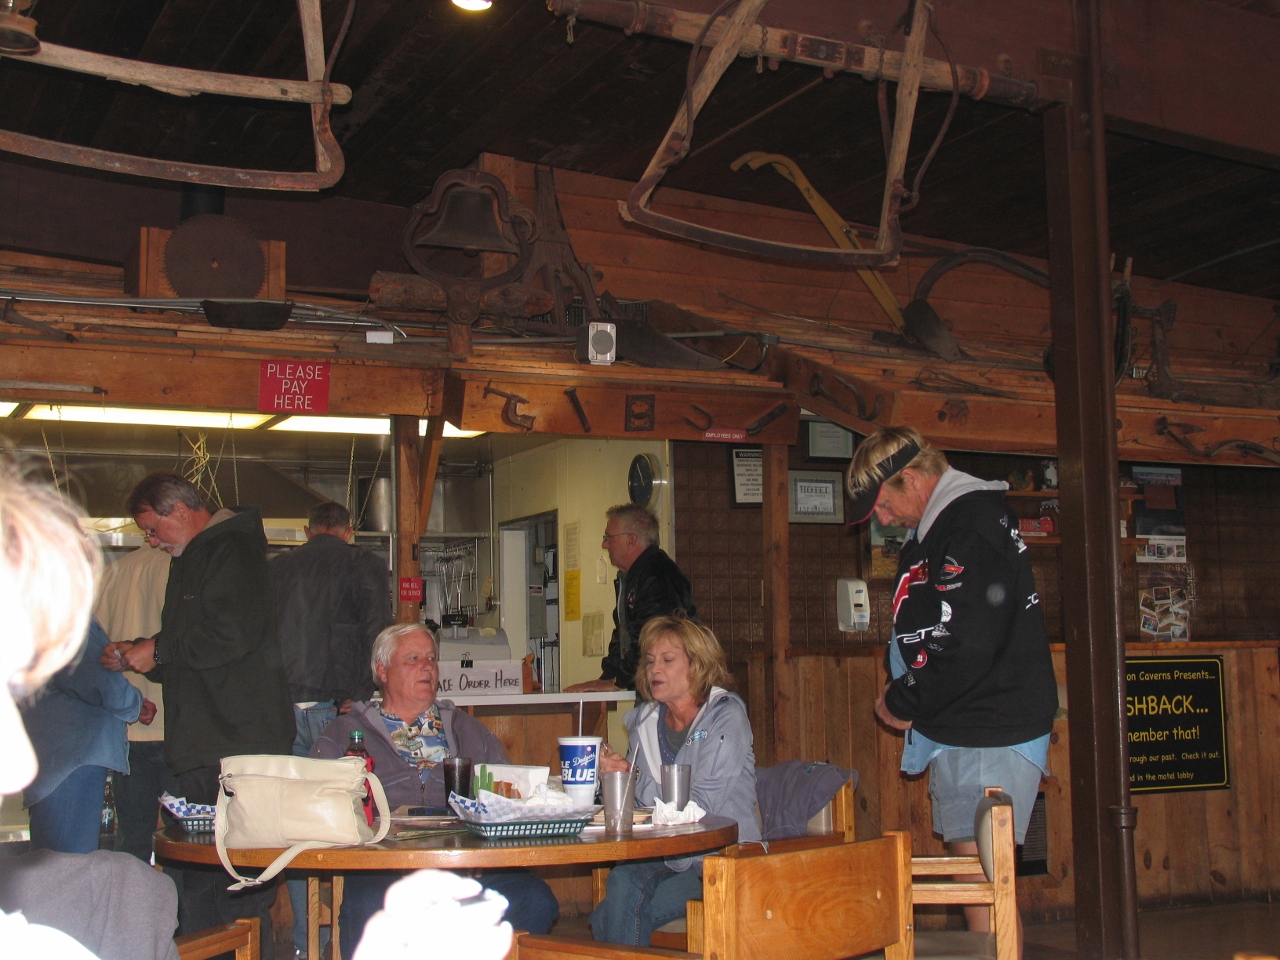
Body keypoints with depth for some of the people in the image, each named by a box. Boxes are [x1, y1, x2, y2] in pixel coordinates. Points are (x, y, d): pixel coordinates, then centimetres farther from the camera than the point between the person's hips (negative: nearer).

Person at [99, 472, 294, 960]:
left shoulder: (232, 550, -9)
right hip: (203, 746, 10)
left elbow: (231, 636, -22)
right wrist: (135, 657, 14)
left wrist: (157, 651, -11)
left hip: (236, 744, -10)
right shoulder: (193, 558, 23)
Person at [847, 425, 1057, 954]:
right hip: (960, 731, 10)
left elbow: (966, 645, -25)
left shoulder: (973, 524, -16)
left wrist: (902, 704, -11)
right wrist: (905, 695, 6)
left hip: (990, 736, -10)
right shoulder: (933, 530, 16)